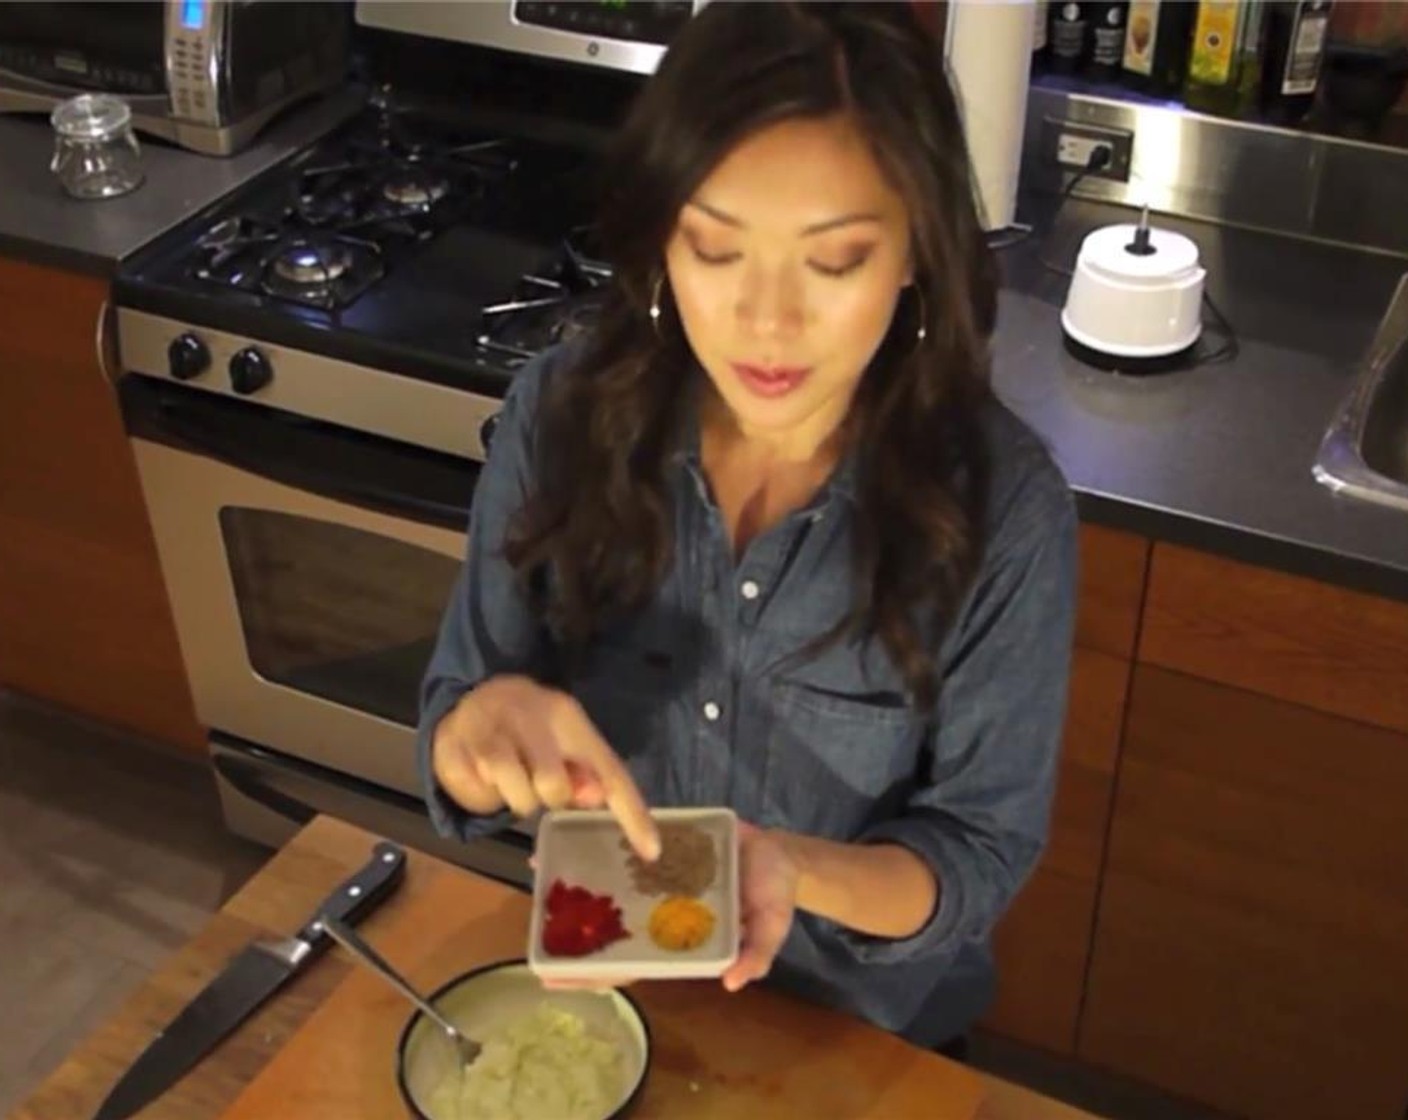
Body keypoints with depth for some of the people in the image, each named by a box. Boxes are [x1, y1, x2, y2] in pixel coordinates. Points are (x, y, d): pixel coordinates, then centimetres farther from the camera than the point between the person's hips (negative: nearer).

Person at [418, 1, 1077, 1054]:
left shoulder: (1003, 506, -26)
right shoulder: (563, 413, -20)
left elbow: (982, 851, -17)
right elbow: (458, 753, -12)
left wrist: (794, 871, -36)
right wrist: (487, 724, -35)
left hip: (866, 1030, -2)